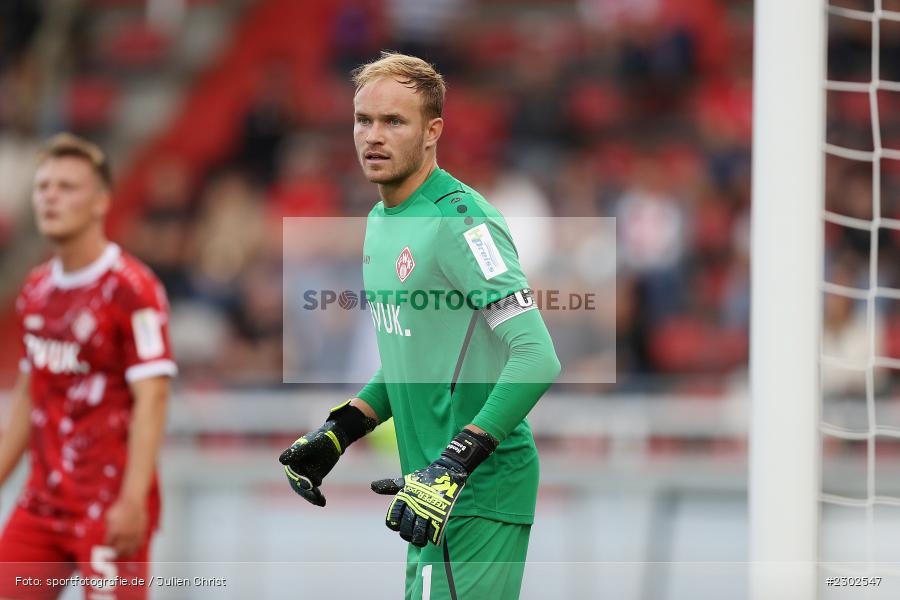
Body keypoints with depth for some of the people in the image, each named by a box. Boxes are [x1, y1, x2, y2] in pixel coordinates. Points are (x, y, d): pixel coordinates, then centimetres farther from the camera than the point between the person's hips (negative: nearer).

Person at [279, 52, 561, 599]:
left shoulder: (461, 221, -16)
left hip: (480, 493, -9)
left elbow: (538, 359, -22)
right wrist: (337, 435, 16)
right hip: (435, 490, 9)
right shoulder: (380, 222, 13)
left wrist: (454, 466, -27)